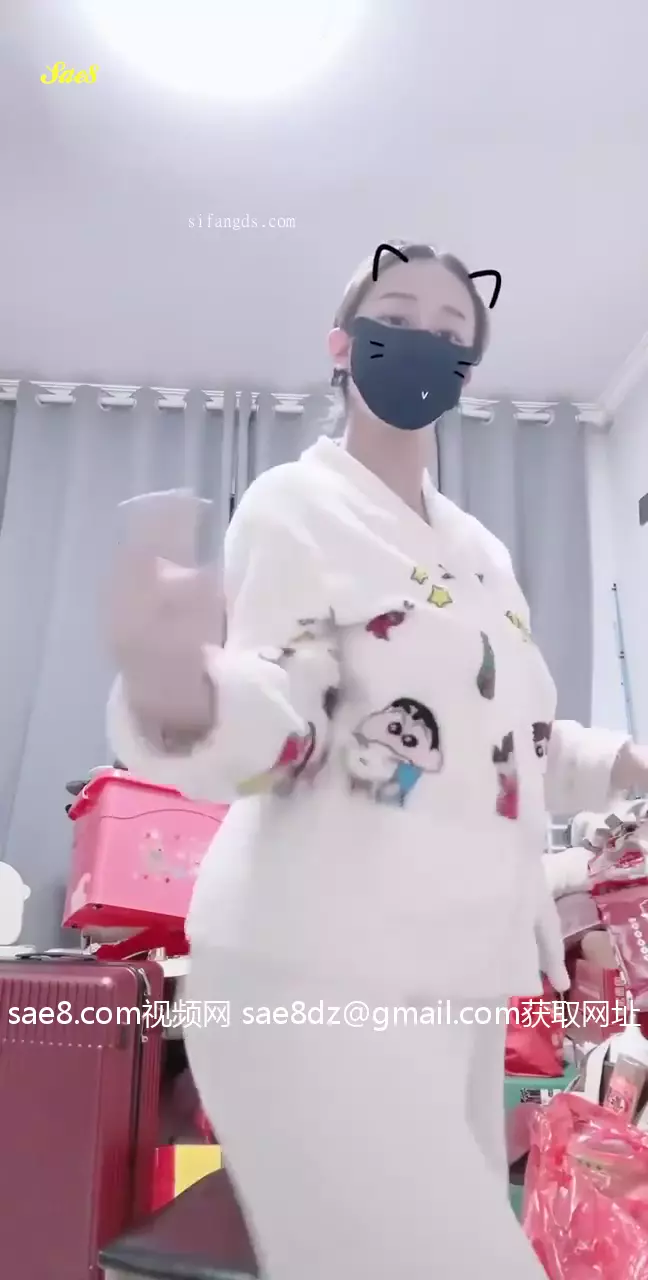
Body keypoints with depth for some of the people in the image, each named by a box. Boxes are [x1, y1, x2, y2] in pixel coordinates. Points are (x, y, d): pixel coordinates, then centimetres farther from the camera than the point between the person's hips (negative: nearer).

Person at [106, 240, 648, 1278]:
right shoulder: (294, 504, -5)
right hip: (320, 970, -8)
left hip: (461, 971, 8)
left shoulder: (483, 551, 16)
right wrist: (183, 695, -38)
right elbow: (282, 732, -17)